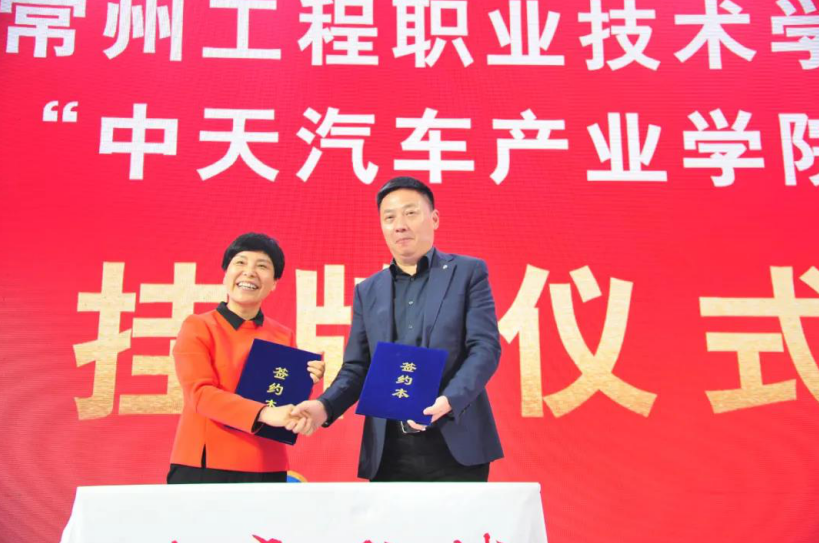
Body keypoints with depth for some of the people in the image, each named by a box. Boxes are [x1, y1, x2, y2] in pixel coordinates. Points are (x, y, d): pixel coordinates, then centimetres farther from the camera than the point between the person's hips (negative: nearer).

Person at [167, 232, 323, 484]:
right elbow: (200, 393, -13)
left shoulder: (284, 337, 8)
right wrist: (264, 414, -25)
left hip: (266, 469, 3)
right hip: (203, 466, -3)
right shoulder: (197, 327, -2)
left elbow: (286, 404, 12)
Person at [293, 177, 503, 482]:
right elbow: (356, 368, 12)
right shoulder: (368, 291, 15)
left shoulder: (468, 272, 4)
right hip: (388, 453, 3)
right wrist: (325, 406, -8)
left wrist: (449, 401, -22)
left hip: (455, 446, -3)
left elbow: (485, 347, -6)